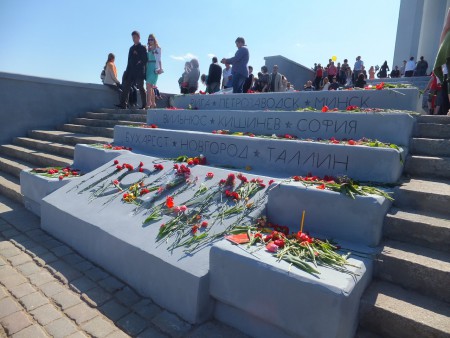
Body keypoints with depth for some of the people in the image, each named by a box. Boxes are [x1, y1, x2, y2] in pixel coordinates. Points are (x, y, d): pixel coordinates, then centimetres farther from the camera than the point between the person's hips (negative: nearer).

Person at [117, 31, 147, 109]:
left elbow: (145, 59, -2)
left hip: (139, 71, -6)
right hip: (131, 71, 6)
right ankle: (123, 104, -3)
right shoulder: (131, 48, 21)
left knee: (141, 87, -5)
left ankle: (144, 105, 0)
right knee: (126, 86, -2)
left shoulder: (142, 48, 4)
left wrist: (140, 63, -16)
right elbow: (129, 60, 18)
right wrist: (127, 71, 11)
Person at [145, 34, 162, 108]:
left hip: (154, 67, -6)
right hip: (148, 67, 6)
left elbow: (159, 59, 1)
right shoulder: (148, 49, 17)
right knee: (151, 86, 5)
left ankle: (149, 103, -20)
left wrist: (160, 68, -6)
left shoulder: (158, 48, 4)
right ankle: (153, 103, 10)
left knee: (149, 85, -18)